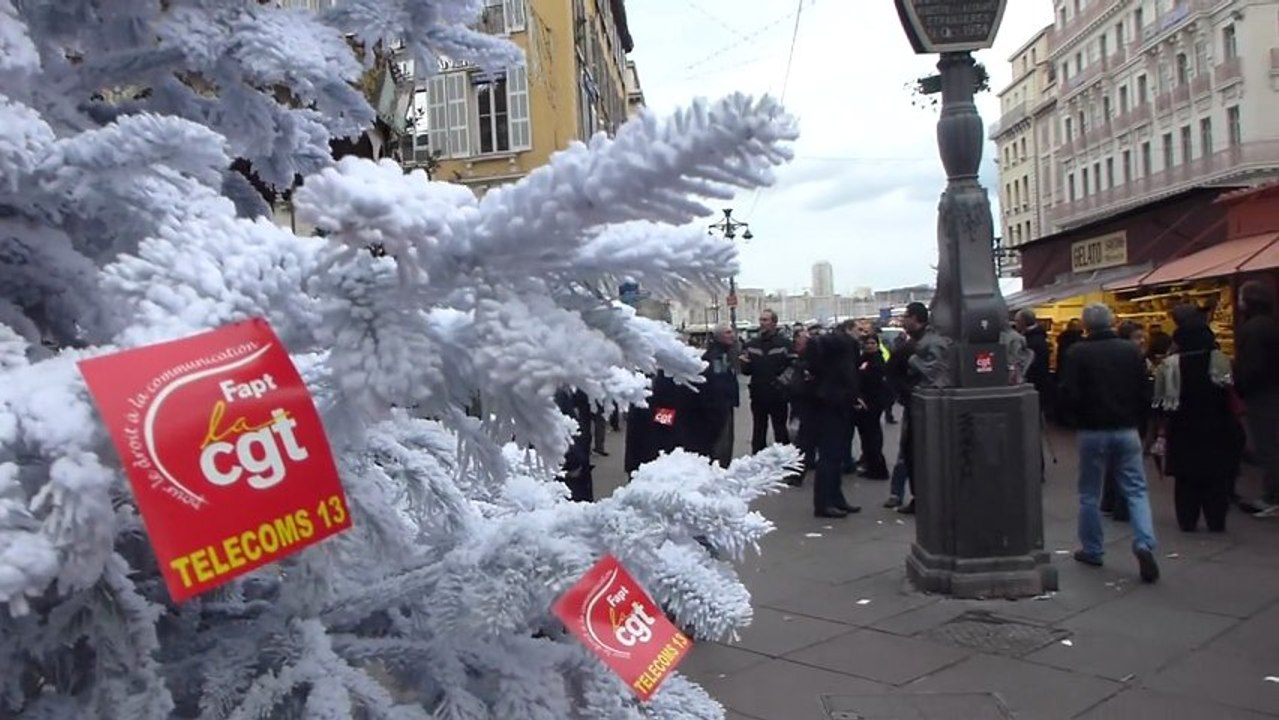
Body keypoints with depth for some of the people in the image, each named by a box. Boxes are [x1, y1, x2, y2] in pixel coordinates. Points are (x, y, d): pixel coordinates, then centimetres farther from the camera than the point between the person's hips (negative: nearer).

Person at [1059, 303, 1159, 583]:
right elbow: (1144, 393, 6)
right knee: (1136, 490, 7)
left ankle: (1091, 550, 18)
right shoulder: (1131, 350, 0)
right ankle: (1144, 544, -9)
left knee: (1090, 494, 10)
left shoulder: (1078, 353, -11)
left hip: (1092, 431, -2)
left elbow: (1069, 395, -13)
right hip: (1127, 431, 2)